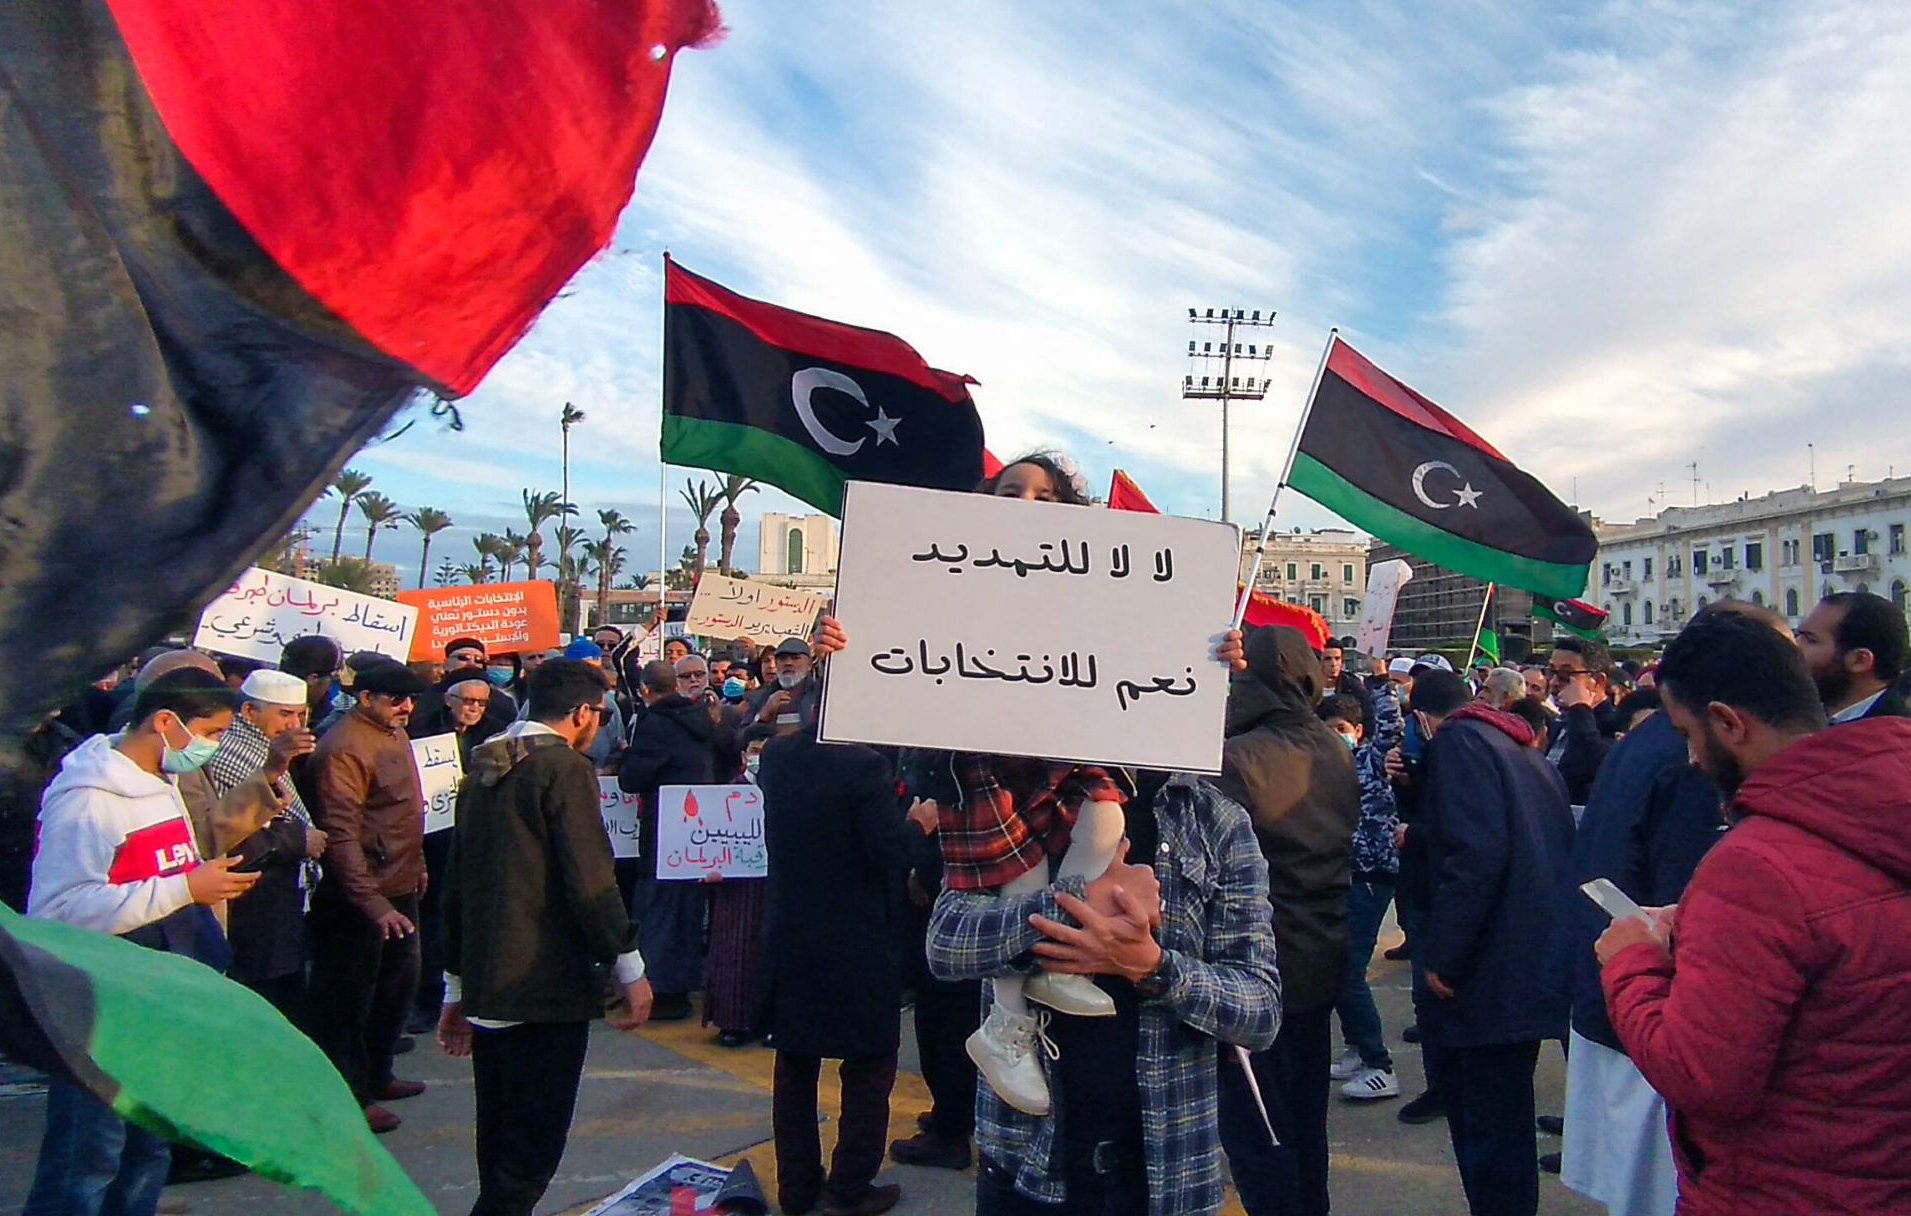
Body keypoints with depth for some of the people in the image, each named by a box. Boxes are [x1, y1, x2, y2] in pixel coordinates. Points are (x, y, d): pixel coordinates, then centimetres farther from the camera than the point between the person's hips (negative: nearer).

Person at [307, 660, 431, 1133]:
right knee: (350, 999, 4)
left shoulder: (394, 734, 10)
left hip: (400, 888, 10)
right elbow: (341, 835, -27)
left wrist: (417, 867, 22)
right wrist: (373, 903, -30)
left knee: (398, 985, 21)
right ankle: (349, 1095, 16)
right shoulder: (344, 748, -21)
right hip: (361, 897, -10)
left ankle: (376, 1076, 37)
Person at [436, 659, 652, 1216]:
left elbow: (455, 886, 18)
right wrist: (630, 970, -8)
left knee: (500, 1146, 18)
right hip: (546, 988, -8)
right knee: (531, 1149, -2)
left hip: (486, 989, 9)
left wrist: (457, 990, 24)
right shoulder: (566, 768, -11)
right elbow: (590, 882, -18)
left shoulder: (484, 768, 14)